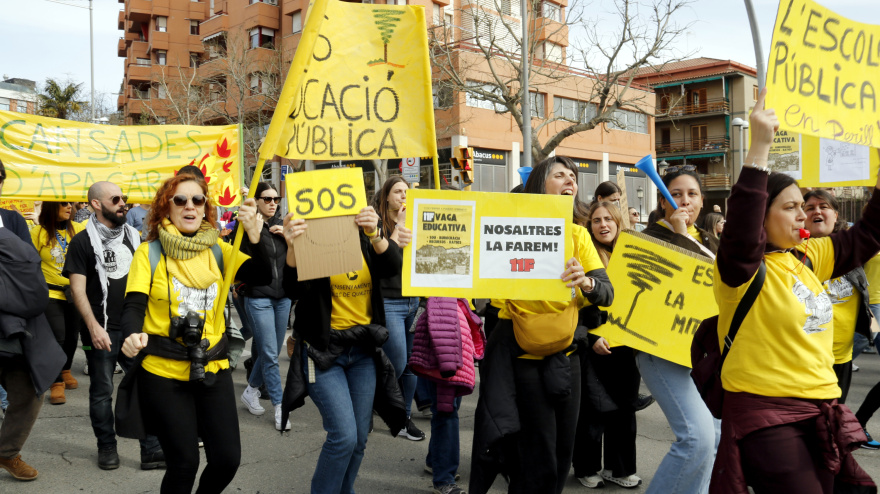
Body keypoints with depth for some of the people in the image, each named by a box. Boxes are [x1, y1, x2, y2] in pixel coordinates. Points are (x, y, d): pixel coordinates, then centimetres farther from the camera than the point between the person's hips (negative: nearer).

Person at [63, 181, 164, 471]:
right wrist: (93, 327, -19)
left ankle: (152, 450, 8)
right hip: (102, 330, -4)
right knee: (102, 391, 8)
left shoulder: (133, 236, 11)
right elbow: (77, 288, -9)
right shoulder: (83, 241, -4)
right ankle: (107, 447, 24)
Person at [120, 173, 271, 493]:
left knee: (227, 459, 3)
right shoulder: (149, 252, -2)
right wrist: (133, 335, -30)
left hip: (213, 370, 3)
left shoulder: (218, 250, 5)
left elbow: (262, 277, -7)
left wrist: (254, 235, -22)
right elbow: (133, 305, -9)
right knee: (183, 463, 1)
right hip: (163, 374, -3)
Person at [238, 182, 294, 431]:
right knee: (270, 354, -5)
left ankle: (250, 391, 35)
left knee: (271, 352, 14)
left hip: (283, 297, 6)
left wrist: (287, 236, -6)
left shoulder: (281, 225, 9)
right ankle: (279, 407, 2)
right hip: (259, 298, -6)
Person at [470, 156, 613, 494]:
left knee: (562, 453, 13)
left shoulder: (578, 234, 5)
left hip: (564, 352, 5)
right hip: (524, 355, -5)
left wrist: (585, 283, -27)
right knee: (539, 461, -1)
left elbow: (607, 292, -6)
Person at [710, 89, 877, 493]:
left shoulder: (806, 258, 8)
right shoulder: (742, 267, -14)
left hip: (821, 409, 8)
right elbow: (741, 232, -36)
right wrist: (760, 147, -40)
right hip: (766, 414, -8)